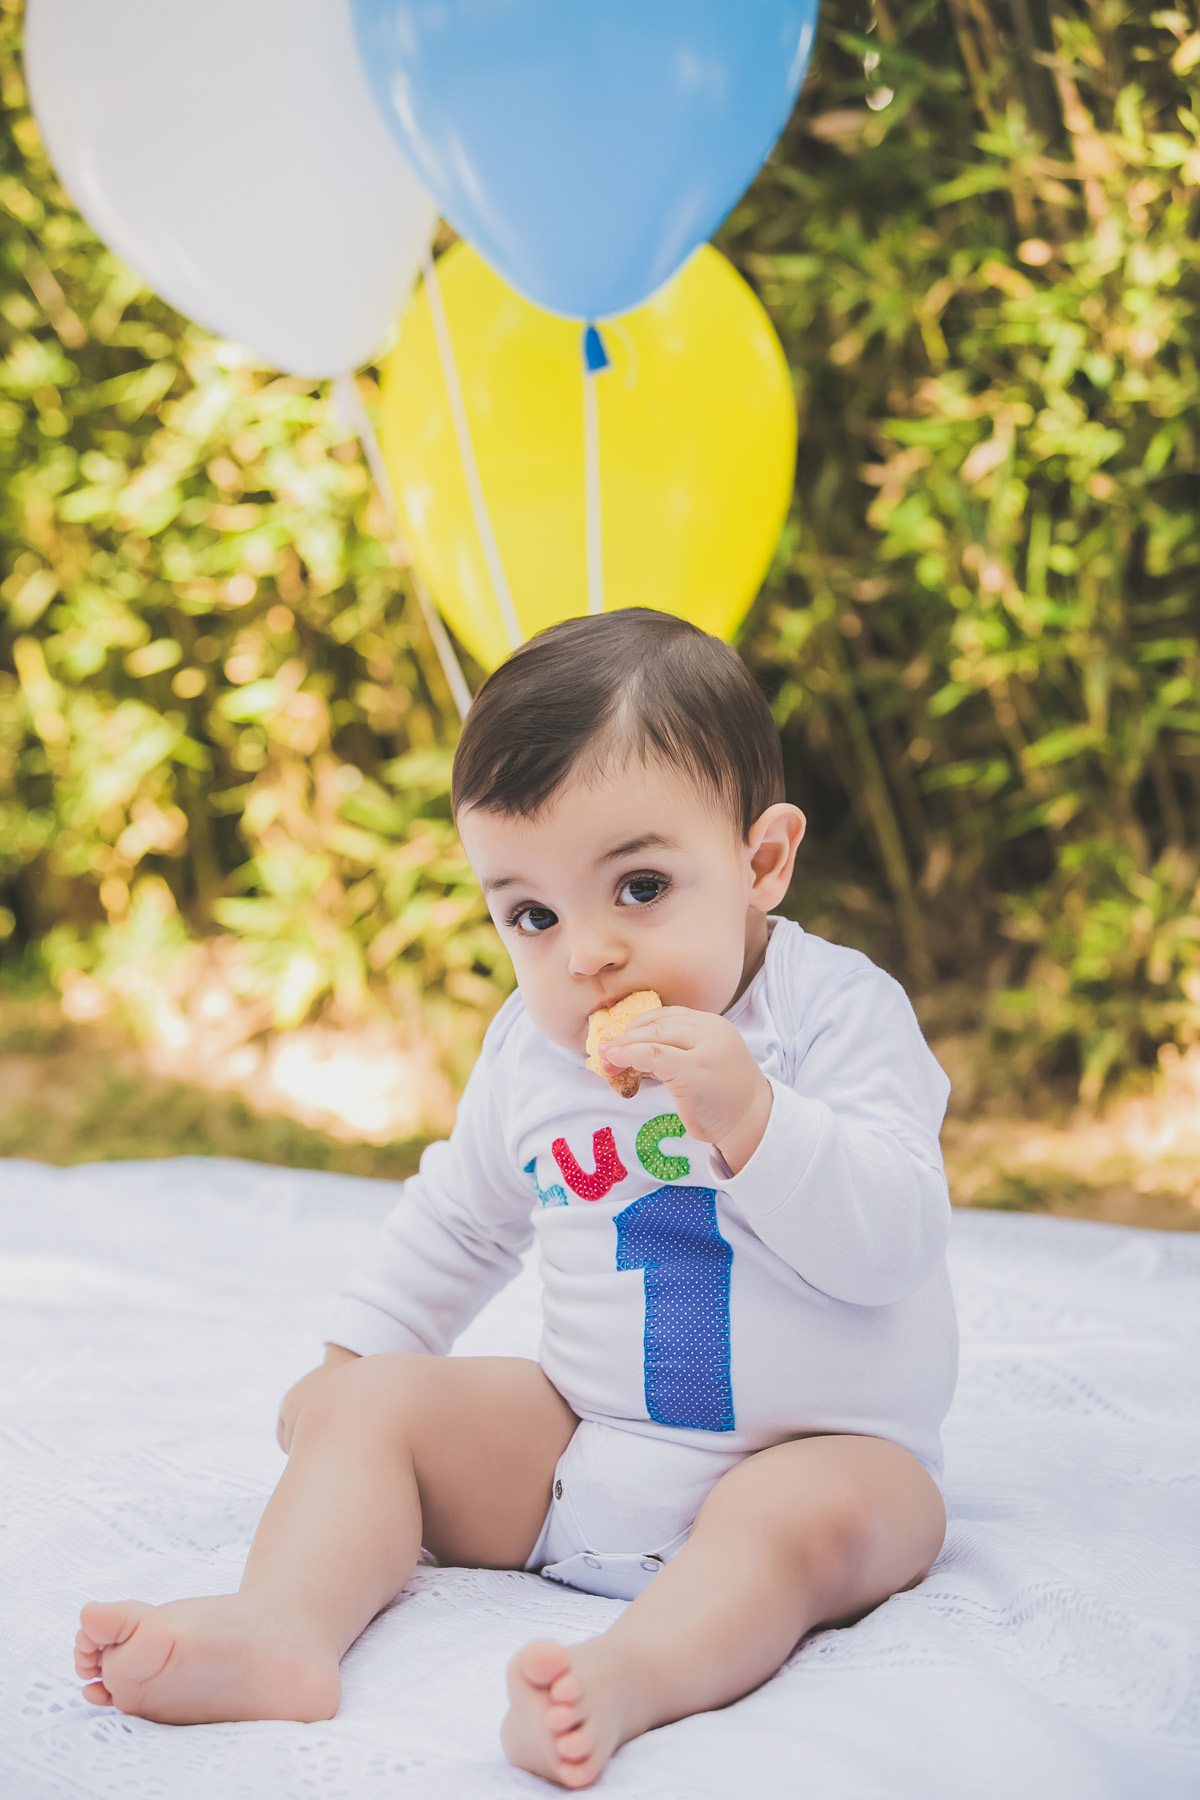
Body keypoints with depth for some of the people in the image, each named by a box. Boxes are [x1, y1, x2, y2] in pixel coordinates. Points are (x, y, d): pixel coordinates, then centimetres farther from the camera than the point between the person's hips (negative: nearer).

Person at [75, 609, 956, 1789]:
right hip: (575, 1447, 5)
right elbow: (458, 1217, 22)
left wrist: (749, 1117, -37)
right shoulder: (531, 1048, 4)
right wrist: (355, 1351, 20)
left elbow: (890, 1240, -25)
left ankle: (632, 1672, -57)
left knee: (806, 1514, -37)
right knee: (369, 1403, -5)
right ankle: (286, 1625, -27)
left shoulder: (836, 1011, -13)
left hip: (811, 1449, -5)